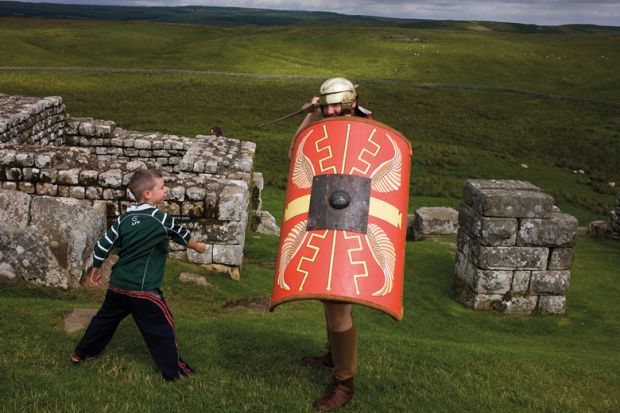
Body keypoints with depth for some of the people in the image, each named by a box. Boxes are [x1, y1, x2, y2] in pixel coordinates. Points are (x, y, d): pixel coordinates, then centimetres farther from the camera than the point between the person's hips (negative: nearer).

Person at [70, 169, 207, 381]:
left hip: (118, 285, 6)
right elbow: (183, 236, 7)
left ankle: (81, 353, 39)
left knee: (105, 319, 25)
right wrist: (198, 246, 28)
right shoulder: (161, 219, -11)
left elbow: (102, 245, 5)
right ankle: (173, 370, 10)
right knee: (161, 328, 4)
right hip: (144, 289, -6)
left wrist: (96, 269, 21)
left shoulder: (124, 218, 4)